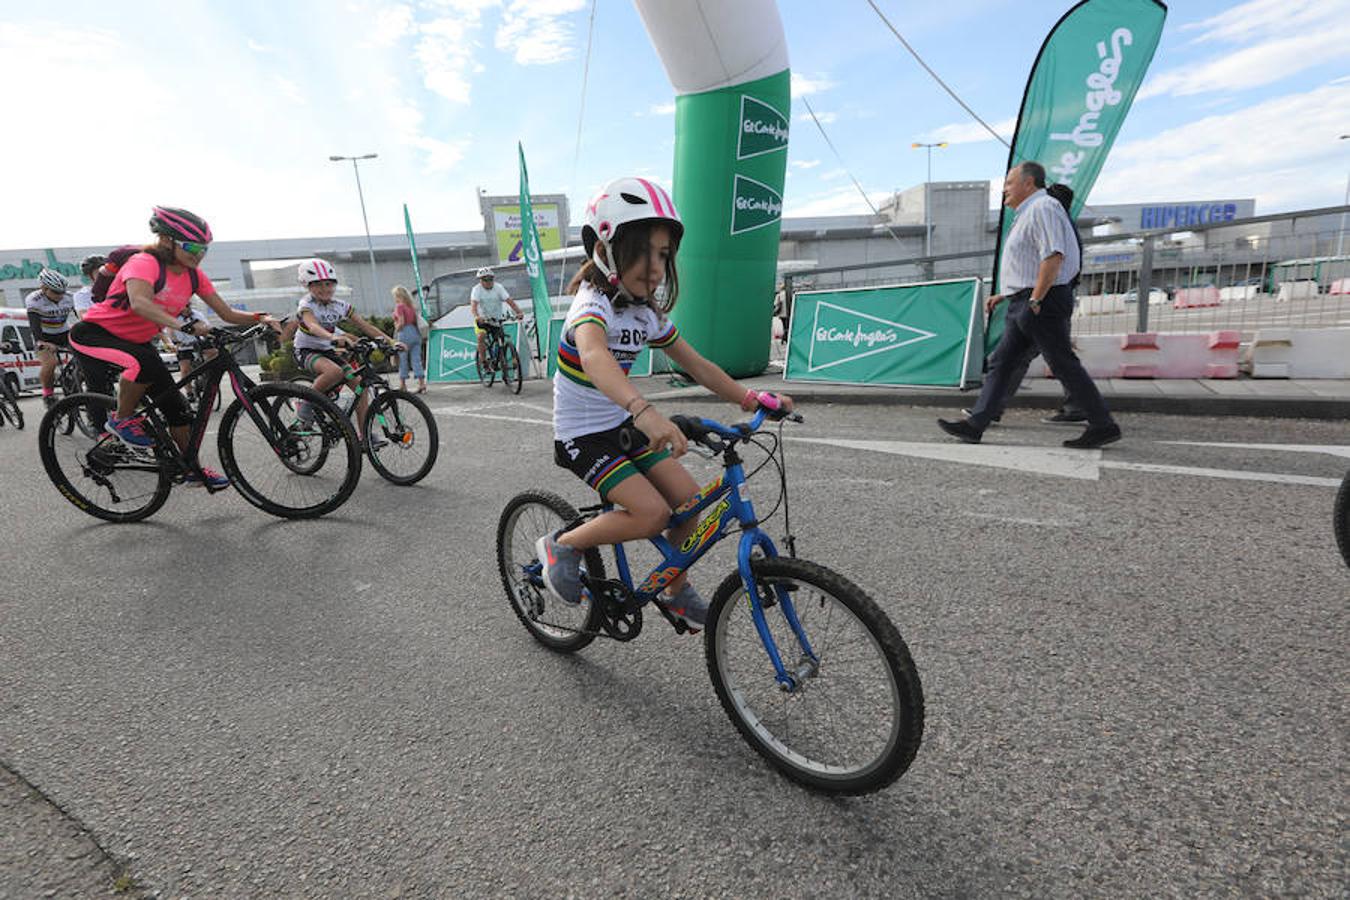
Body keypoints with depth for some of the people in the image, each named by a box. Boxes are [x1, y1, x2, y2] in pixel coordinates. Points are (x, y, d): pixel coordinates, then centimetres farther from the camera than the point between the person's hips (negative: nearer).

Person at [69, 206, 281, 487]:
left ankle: (193, 470, 13)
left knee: (176, 407, 0)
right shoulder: (144, 263, -25)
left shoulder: (193, 275, -4)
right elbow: (140, 304, -44)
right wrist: (187, 325, -57)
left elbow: (227, 314, -5)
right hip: (95, 334, -7)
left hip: (138, 342, 7)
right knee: (145, 362, -39)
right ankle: (121, 420, -12)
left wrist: (261, 318, -23)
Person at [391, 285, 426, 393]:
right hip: (416, 333, 6)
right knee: (416, 359, 4)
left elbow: (401, 322, -14)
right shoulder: (412, 306, 14)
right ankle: (422, 384, -1)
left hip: (405, 333, -6)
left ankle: (402, 385, 8)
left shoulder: (399, 306, -7)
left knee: (403, 360, 3)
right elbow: (416, 320, 12)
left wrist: (396, 331, -1)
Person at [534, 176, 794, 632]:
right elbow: (593, 357, -46)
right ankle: (562, 544, 2)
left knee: (689, 499, -3)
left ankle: (676, 590, 20)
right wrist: (644, 411, -64)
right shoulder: (594, 303, -23)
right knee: (653, 512, -21)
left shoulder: (648, 314, 1)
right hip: (581, 436, -7)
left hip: (621, 426, 7)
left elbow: (697, 366, 5)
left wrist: (750, 398, -7)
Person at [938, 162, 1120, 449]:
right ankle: (975, 425, 2)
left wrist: (1035, 300, -23)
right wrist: (1004, 295, 21)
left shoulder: (1043, 208, -9)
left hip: (1044, 302, -10)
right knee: (1002, 362, 4)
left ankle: (1103, 425, 4)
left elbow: (1054, 256, -21)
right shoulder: (1028, 214, 23)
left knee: (1064, 364, -6)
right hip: (1023, 304, 10)